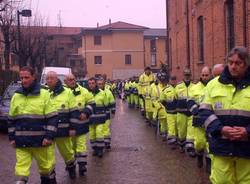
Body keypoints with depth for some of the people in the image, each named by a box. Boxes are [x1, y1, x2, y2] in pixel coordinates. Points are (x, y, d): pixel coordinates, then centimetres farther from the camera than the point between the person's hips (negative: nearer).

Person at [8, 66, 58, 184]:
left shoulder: (44, 94, -5)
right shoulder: (16, 96, 7)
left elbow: (52, 117, -6)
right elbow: (11, 120, 14)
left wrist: (49, 136, -13)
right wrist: (11, 137, 9)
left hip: (40, 140, -3)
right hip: (21, 141, 3)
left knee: (46, 165, 13)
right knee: (21, 169, 0)